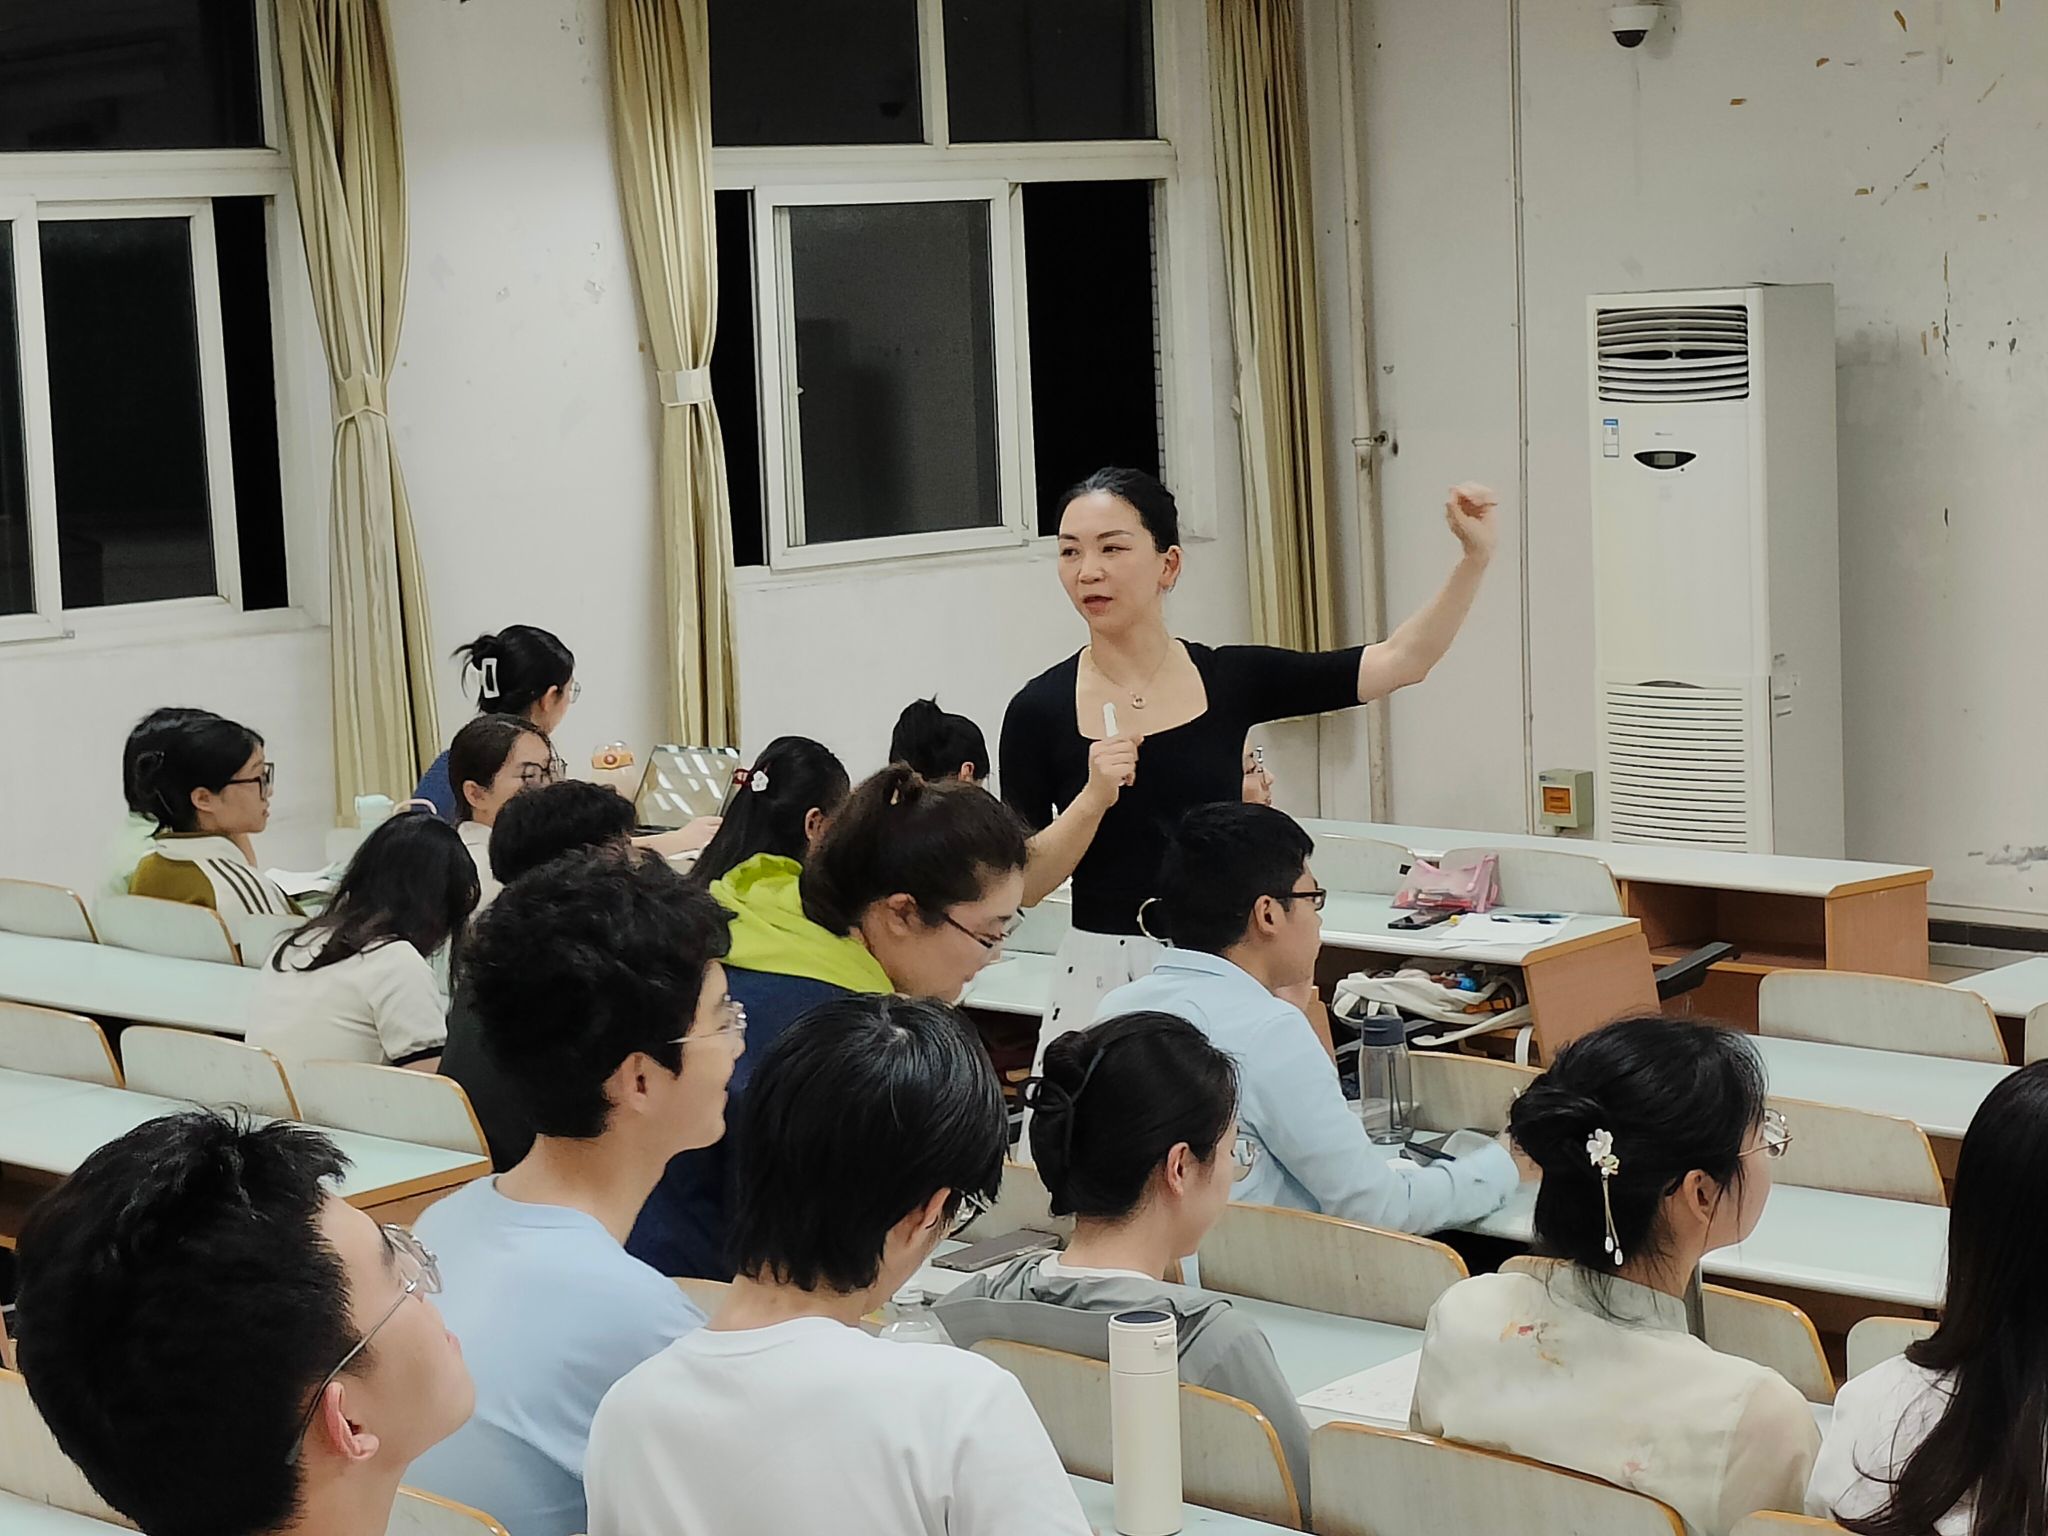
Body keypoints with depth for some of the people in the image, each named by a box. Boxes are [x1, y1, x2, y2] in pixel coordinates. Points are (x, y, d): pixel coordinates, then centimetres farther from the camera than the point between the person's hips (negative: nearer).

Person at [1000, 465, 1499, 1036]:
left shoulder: (1231, 680, 1)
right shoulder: (1042, 708, -3)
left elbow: (1401, 661, 2)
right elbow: (1024, 886, -3)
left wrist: (1475, 557, -7)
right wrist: (1093, 799, -17)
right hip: (1104, 980, -1)